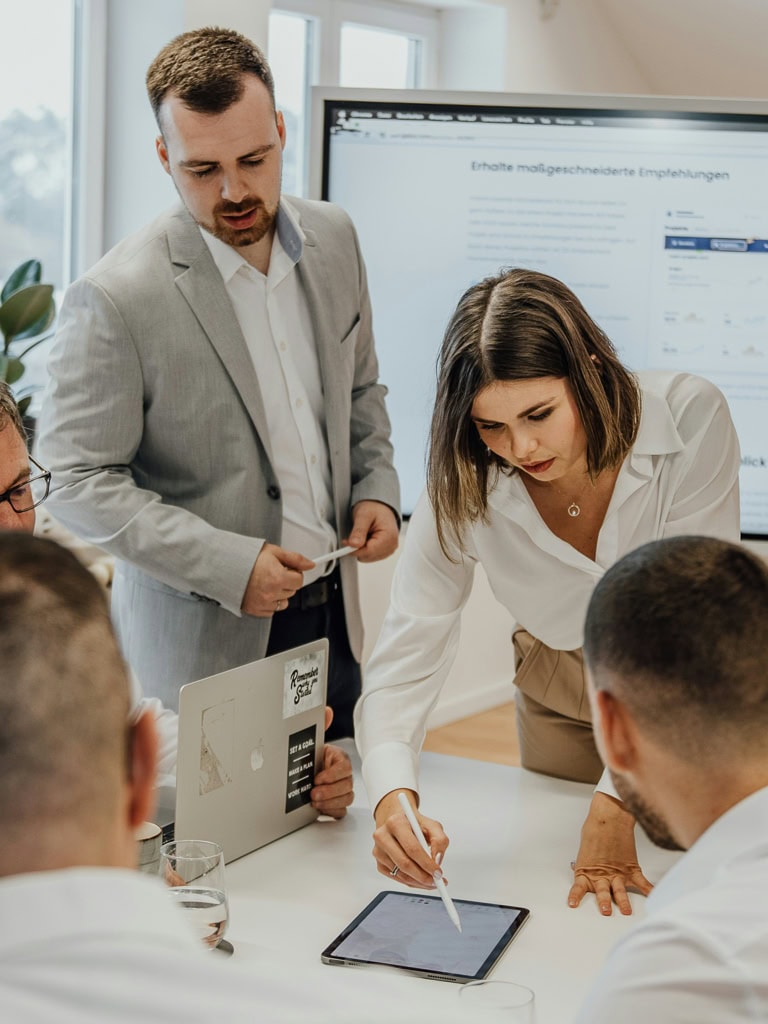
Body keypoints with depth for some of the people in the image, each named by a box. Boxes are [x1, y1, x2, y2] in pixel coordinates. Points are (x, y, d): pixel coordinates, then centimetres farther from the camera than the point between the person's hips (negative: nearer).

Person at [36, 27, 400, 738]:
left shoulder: (333, 239, 2)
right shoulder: (115, 299, -18)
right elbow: (78, 481, -15)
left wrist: (376, 488, 0)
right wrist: (226, 565, -20)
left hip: (333, 617, 6)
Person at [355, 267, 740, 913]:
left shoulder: (691, 419, -32)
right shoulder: (464, 486, -25)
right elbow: (406, 658, -23)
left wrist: (618, 801, -36)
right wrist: (393, 797, -42)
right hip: (561, 703, 2)